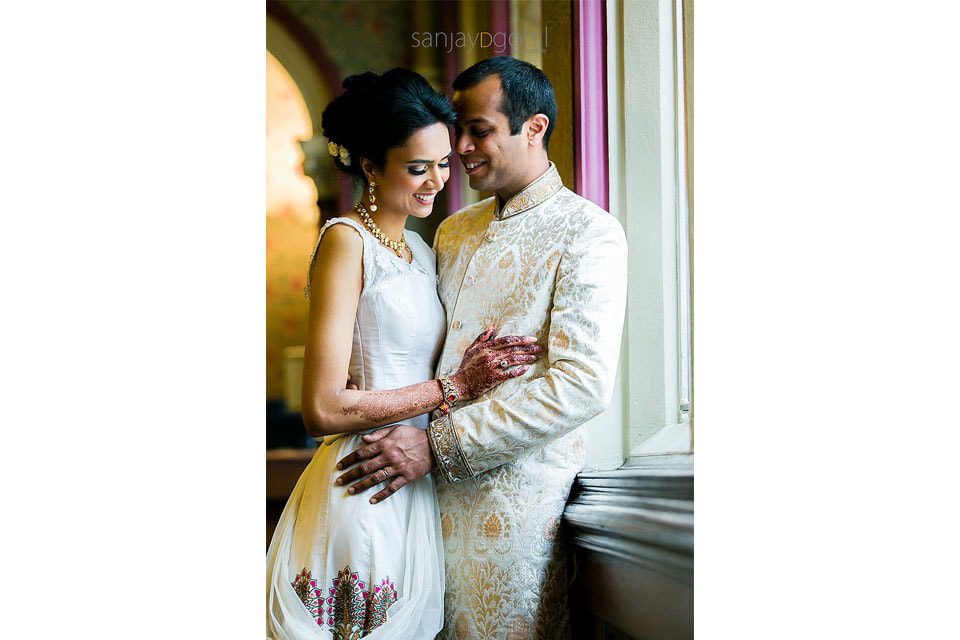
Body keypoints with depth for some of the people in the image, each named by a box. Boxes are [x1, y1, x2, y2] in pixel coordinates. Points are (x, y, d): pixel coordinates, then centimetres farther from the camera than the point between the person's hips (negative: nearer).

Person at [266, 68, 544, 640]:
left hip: (418, 487, 8)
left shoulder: (421, 249, 14)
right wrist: (454, 387, -13)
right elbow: (323, 409, -18)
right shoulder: (345, 240, -10)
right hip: (362, 495, -8)